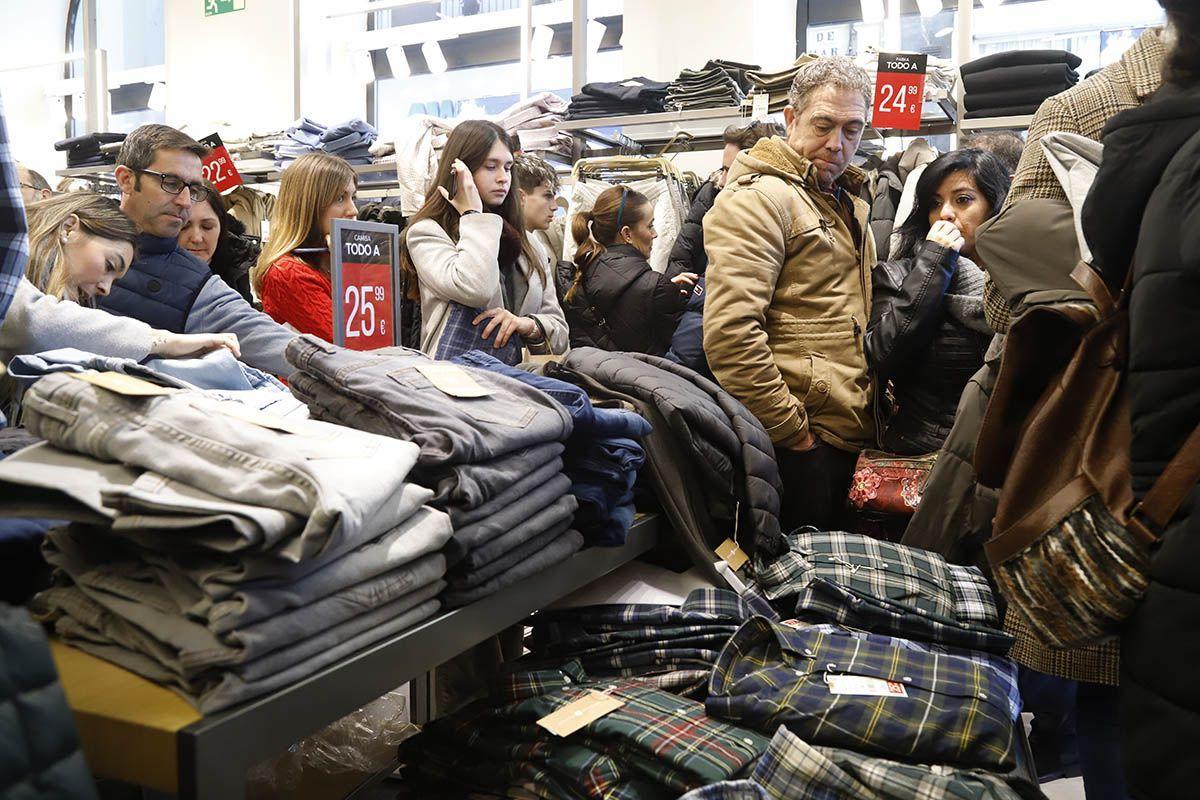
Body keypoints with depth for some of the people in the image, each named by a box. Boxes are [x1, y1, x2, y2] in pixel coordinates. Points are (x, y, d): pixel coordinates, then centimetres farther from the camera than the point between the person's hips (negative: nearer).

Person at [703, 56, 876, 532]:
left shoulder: (847, 204, 18)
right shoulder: (758, 199, -12)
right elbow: (730, 334, -23)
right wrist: (789, 430, -19)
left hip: (850, 434, 9)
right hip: (798, 443, -9)